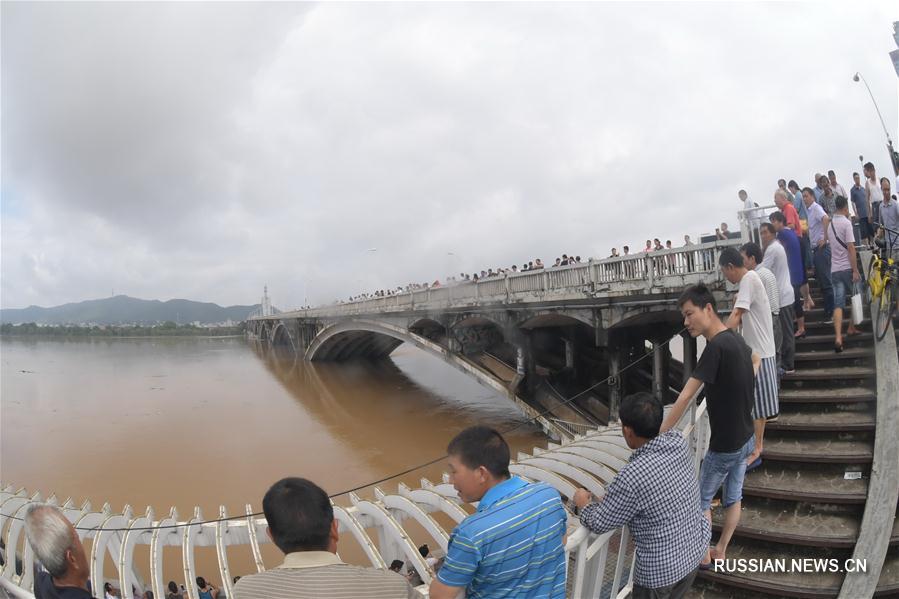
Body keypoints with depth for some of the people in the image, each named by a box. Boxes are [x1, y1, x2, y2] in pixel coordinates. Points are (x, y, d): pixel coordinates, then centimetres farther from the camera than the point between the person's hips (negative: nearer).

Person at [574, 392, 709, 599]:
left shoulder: (631, 477, -33)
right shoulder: (679, 442, -13)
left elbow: (599, 524, -17)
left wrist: (583, 503, 3)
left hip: (661, 569, -6)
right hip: (696, 549, 6)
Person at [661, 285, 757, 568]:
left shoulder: (716, 346, -27)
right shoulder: (736, 338, -1)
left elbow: (684, 398, -29)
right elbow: (755, 359, 27)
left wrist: (657, 436, -26)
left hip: (724, 445, -8)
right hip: (745, 439, 8)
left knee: (702, 499, 12)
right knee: (733, 497, 19)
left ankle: (704, 556, 26)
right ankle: (720, 552, 34)